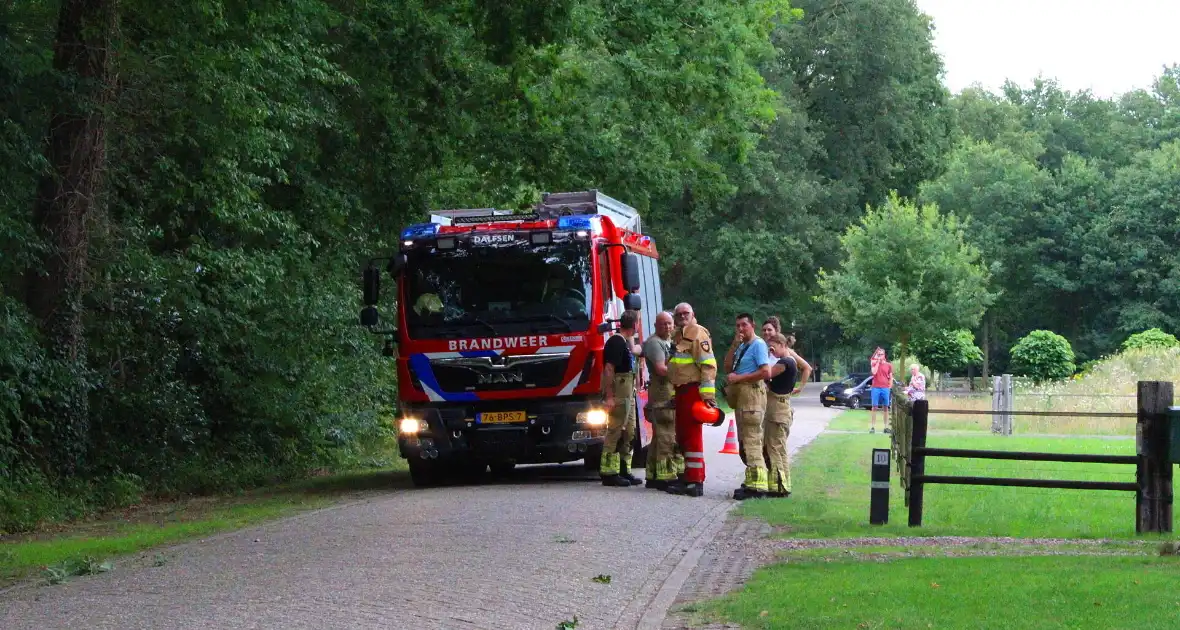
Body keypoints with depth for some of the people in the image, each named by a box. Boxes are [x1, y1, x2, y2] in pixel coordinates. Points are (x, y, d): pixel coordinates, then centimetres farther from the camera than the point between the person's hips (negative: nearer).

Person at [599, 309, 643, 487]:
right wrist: (609, 396, -25)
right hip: (618, 395, -10)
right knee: (615, 432, -9)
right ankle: (609, 473, -7)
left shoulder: (624, 341, 16)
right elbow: (609, 369, -21)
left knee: (628, 433, 13)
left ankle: (624, 471, 19)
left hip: (628, 395, 10)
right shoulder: (616, 342, -15)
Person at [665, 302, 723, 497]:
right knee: (682, 435, 14)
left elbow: (708, 365, -16)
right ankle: (688, 475, 23)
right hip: (681, 392, 10)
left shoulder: (698, 333, -9)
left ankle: (695, 482, -11)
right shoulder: (677, 336, 21)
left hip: (693, 390, -10)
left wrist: (708, 395, -22)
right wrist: (673, 394, 23)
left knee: (693, 435, -10)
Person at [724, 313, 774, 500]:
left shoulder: (758, 344, -9)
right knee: (744, 440, 13)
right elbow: (728, 365, 12)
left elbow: (766, 372, -19)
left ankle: (756, 484, -15)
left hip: (752, 392, -10)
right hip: (740, 394, 10)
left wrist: (738, 378, -15)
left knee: (751, 439, -13)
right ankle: (752, 481, 19)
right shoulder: (741, 346, 18)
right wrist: (734, 344, 1)